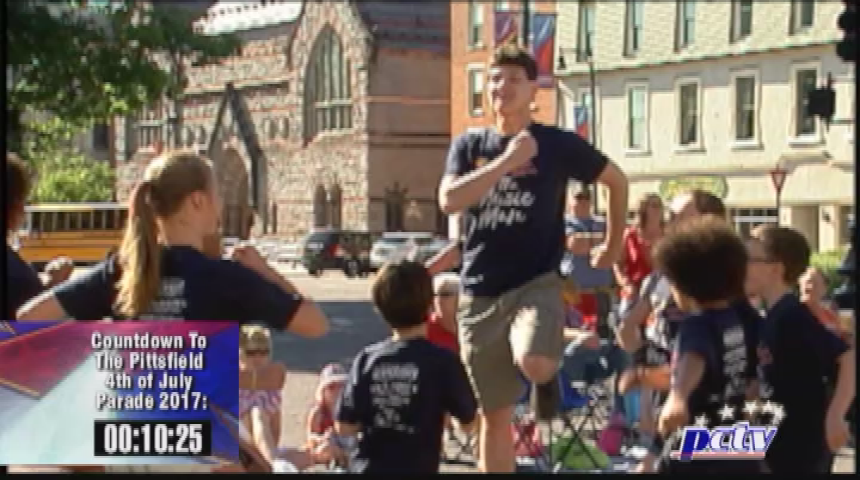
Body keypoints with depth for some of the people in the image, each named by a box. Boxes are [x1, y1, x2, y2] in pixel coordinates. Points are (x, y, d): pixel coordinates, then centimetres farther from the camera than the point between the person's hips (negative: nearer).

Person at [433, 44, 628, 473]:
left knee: (534, 365, -33)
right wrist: (507, 160, -16)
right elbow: (449, 200, -11)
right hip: (480, 293, 3)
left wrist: (613, 245, 15)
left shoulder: (558, 144, -1)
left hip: (537, 283, -3)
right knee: (495, 414, 8)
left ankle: (548, 376, 6)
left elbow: (617, 180, 13)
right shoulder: (469, 144, 6)